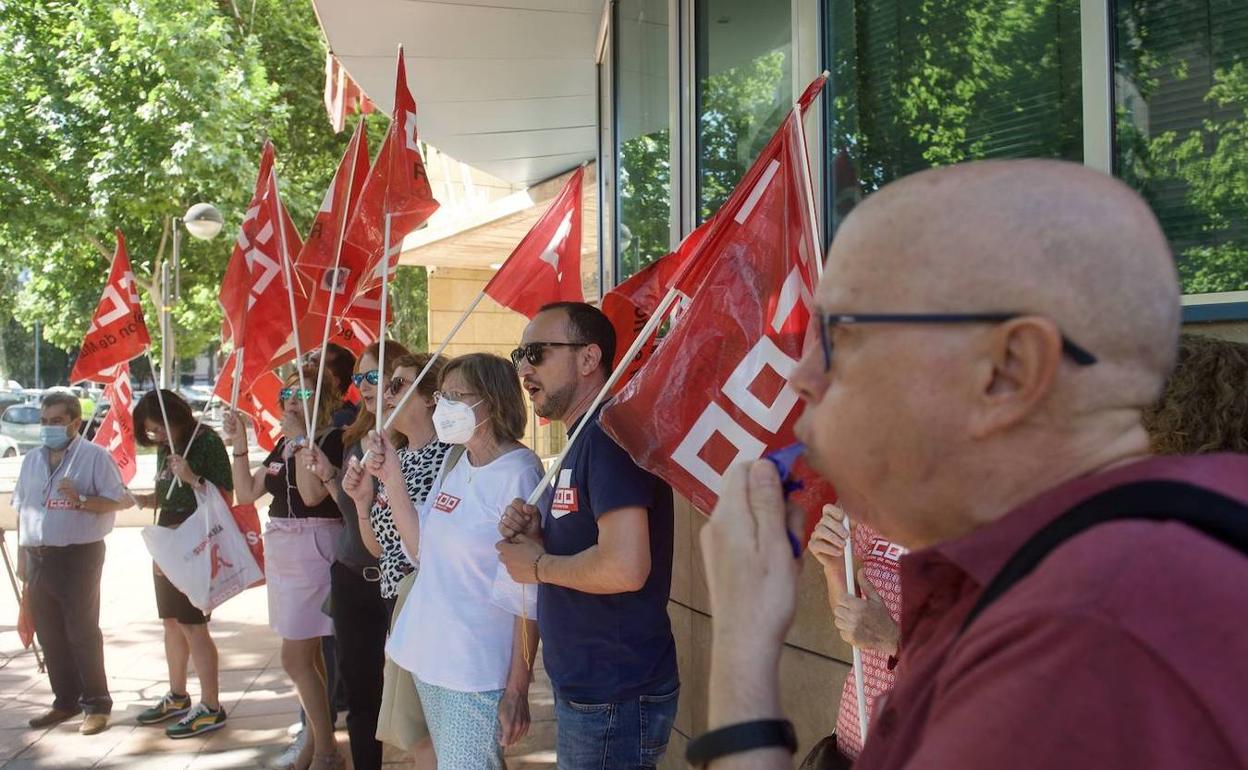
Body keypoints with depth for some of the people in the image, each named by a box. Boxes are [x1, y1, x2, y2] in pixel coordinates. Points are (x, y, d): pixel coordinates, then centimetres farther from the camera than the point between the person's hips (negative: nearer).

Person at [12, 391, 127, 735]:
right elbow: (22, 510, 19)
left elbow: (117, 501, -7)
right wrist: (22, 557, 14)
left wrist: (81, 500, -22)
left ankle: (97, 704, 4)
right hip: (38, 558, 6)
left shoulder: (95, 456, -4)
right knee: (49, 633, 10)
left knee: (82, 632, -4)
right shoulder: (31, 460, 15)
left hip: (79, 556, -6)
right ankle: (65, 701, 21)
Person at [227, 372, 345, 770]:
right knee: (308, 655, 13)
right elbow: (246, 492, 12)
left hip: (313, 548, -8)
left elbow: (312, 494, -25)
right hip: (281, 548, 8)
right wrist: (239, 441, 5)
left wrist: (301, 438, -22)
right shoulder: (283, 444, 13)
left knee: (295, 657, -8)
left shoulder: (332, 439, -12)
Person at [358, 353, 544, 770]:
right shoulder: (455, 462, 8)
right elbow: (422, 550, 10)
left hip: (477, 672, -8)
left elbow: (528, 596, -17)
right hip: (429, 655, 8)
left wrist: (517, 689, -16)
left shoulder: (518, 474, -17)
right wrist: (391, 477, 2)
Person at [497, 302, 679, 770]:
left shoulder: (610, 436, -18)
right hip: (585, 690, 10)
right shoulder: (584, 441, 15)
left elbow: (625, 567, -29)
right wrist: (539, 536, 3)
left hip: (615, 699, -10)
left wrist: (538, 565, -13)